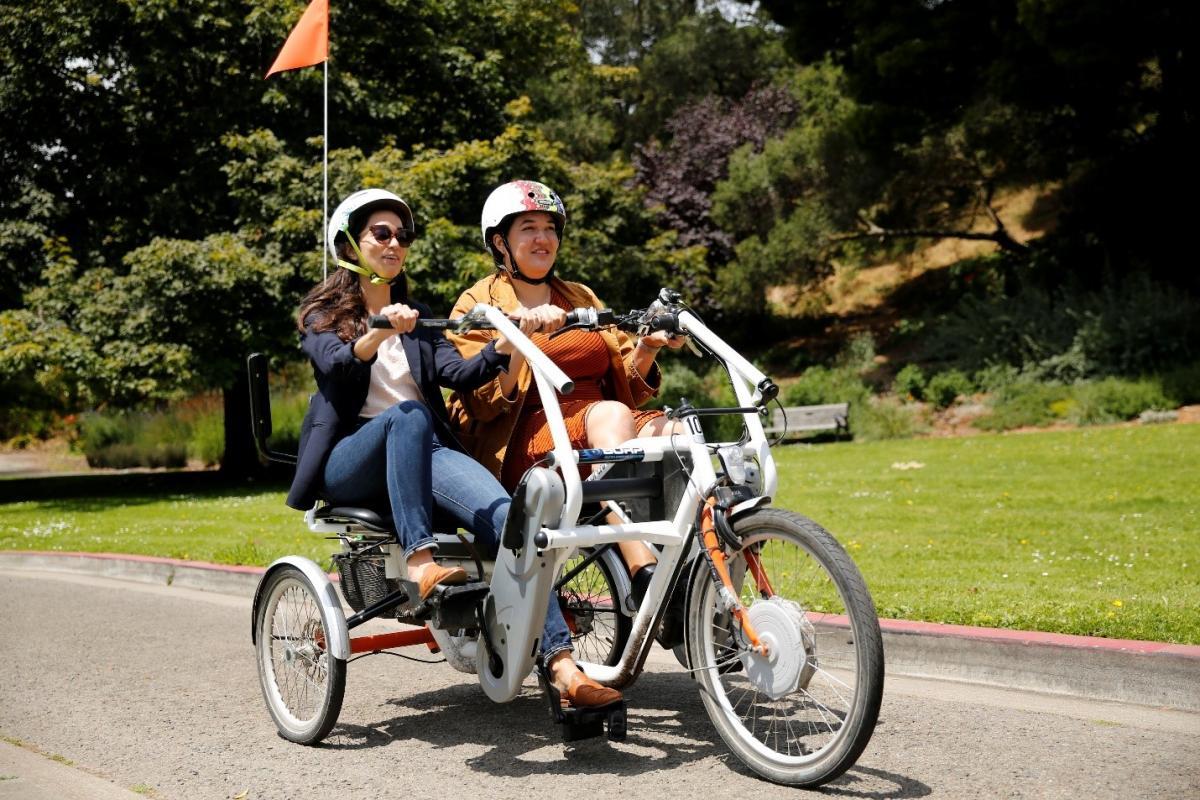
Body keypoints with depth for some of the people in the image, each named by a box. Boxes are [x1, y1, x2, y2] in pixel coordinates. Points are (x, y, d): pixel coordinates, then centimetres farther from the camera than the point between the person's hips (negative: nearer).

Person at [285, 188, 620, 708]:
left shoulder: (417, 315, 22)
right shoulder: (322, 314, 11)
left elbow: (458, 374, 3)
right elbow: (337, 365, -14)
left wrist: (505, 345, -17)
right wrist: (381, 333, -34)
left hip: (423, 451, 3)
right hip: (351, 460, -3)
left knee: (504, 514, -27)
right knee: (407, 414, -38)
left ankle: (561, 664, -36)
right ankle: (420, 563, -45)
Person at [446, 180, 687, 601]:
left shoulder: (581, 298, 23)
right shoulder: (477, 306, 8)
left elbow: (626, 385, 17)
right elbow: (484, 402, -7)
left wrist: (647, 347, -3)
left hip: (597, 427, 5)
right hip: (523, 447, -5)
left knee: (670, 430, -26)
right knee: (610, 414, -34)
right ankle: (643, 574, -45)